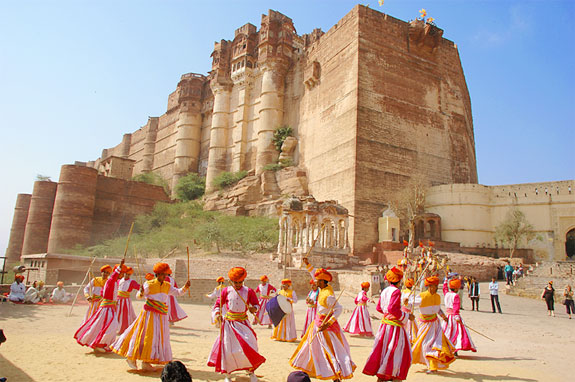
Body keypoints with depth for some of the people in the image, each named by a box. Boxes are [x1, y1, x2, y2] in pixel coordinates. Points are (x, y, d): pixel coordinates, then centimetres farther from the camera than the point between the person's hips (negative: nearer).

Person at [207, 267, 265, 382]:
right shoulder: (226, 291, -2)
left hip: (243, 323, 0)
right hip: (229, 323, 0)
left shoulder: (248, 291, -1)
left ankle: (251, 372, 14)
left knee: (249, 345, -8)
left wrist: (254, 308, -17)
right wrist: (217, 314, -12)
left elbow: (256, 303, 4)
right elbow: (218, 303, 5)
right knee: (227, 347, 1)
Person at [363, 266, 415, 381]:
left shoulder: (384, 291, 10)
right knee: (396, 351, 2)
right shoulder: (396, 291, -15)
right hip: (394, 325, -8)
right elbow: (392, 308, -25)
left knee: (382, 349, 14)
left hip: (385, 323, 8)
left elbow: (378, 307, 16)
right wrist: (406, 316, -15)